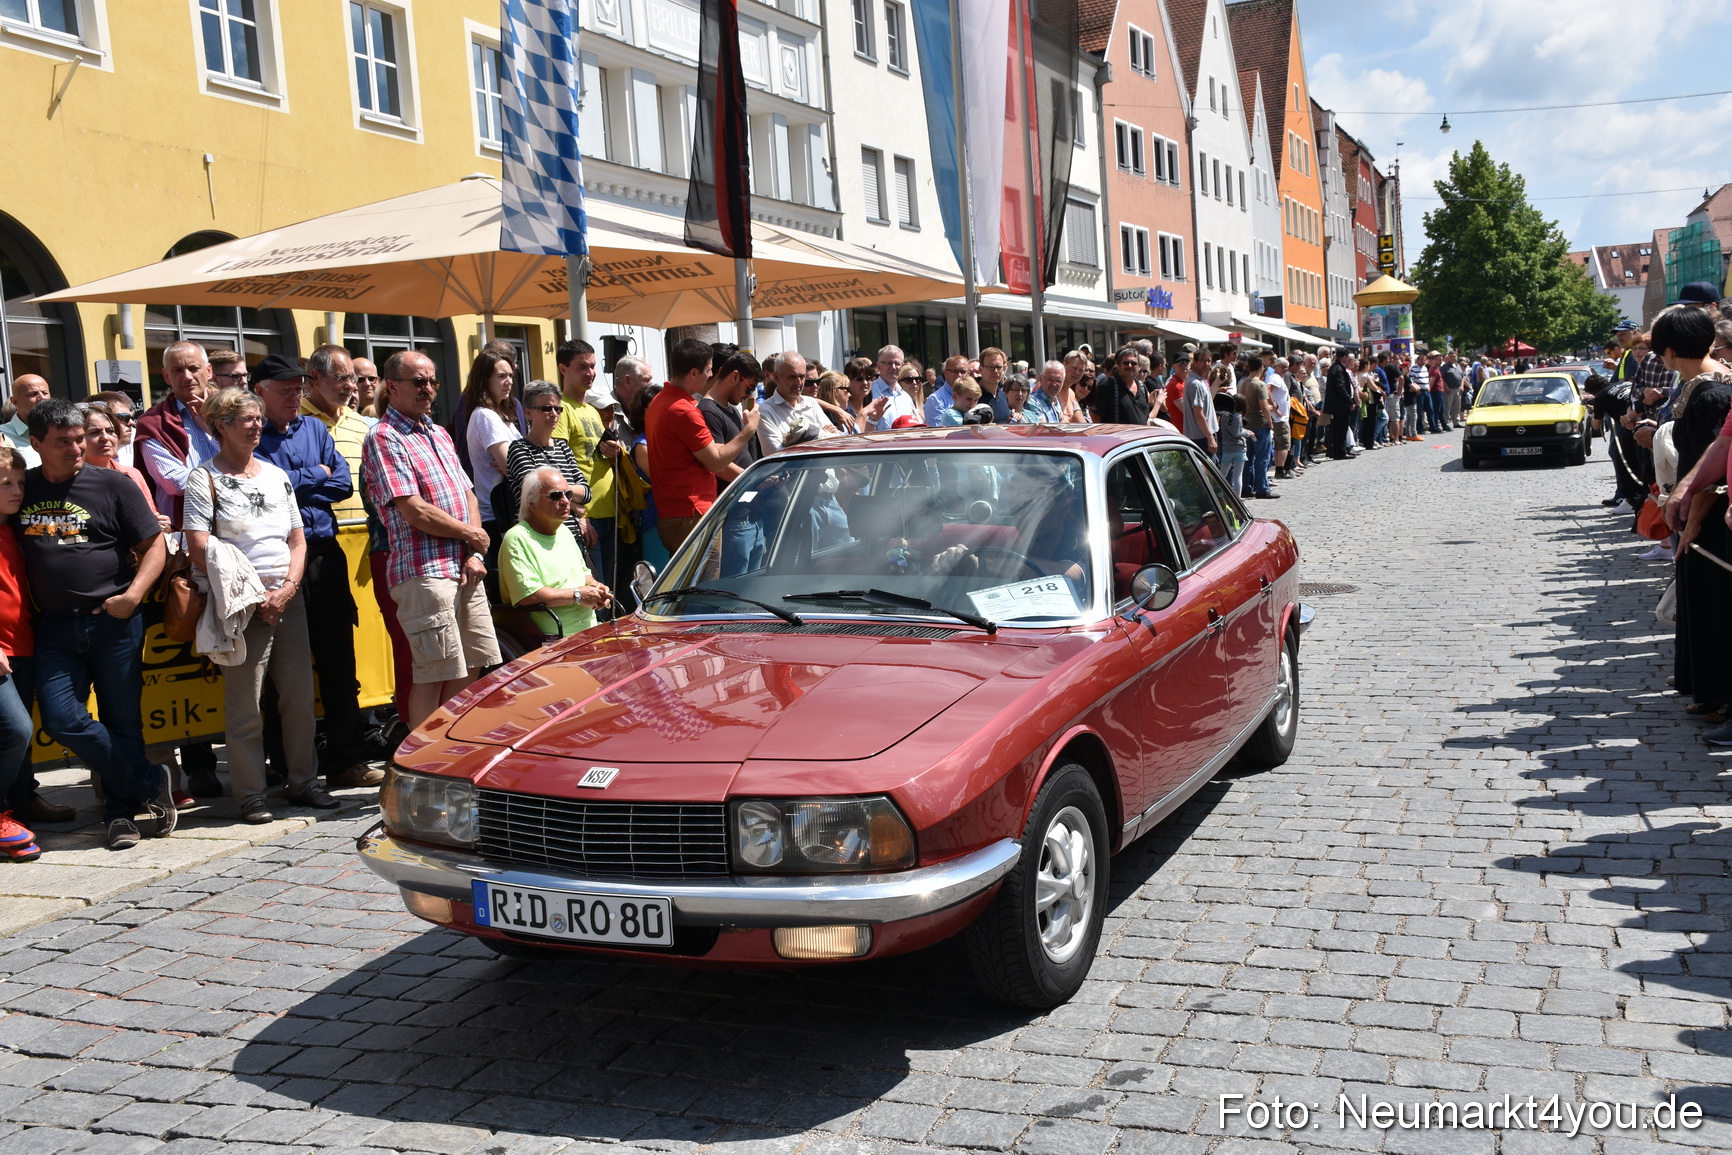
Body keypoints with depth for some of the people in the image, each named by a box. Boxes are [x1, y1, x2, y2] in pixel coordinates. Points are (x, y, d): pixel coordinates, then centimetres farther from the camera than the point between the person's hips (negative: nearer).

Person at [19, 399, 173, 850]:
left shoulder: (113, 485, 1)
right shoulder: (22, 489, 8)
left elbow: (154, 546, 2)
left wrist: (133, 595, -12)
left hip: (114, 623, -2)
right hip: (56, 629, 2)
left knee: (122, 722, 3)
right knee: (61, 719, -9)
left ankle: (120, 812, 18)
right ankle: (151, 786, 4)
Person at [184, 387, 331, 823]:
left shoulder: (277, 475, 16)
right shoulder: (205, 478, -1)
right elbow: (199, 550, -9)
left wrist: (287, 589, -3)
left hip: (288, 599, 5)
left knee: (300, 695, 5)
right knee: (244, 703, -3)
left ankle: (302, 782, 16)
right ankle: (250, 794, 5)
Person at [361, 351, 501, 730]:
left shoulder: (440, 435, 19)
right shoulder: (384, 437, -8)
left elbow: (469, 496, 16)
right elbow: (416, 513, -16)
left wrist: (474, 555, 1)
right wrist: (472, 536, -4)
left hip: (463, 568, 8)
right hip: (424, 571, -8)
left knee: (470, 669, 11)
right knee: (433, 676, -6)